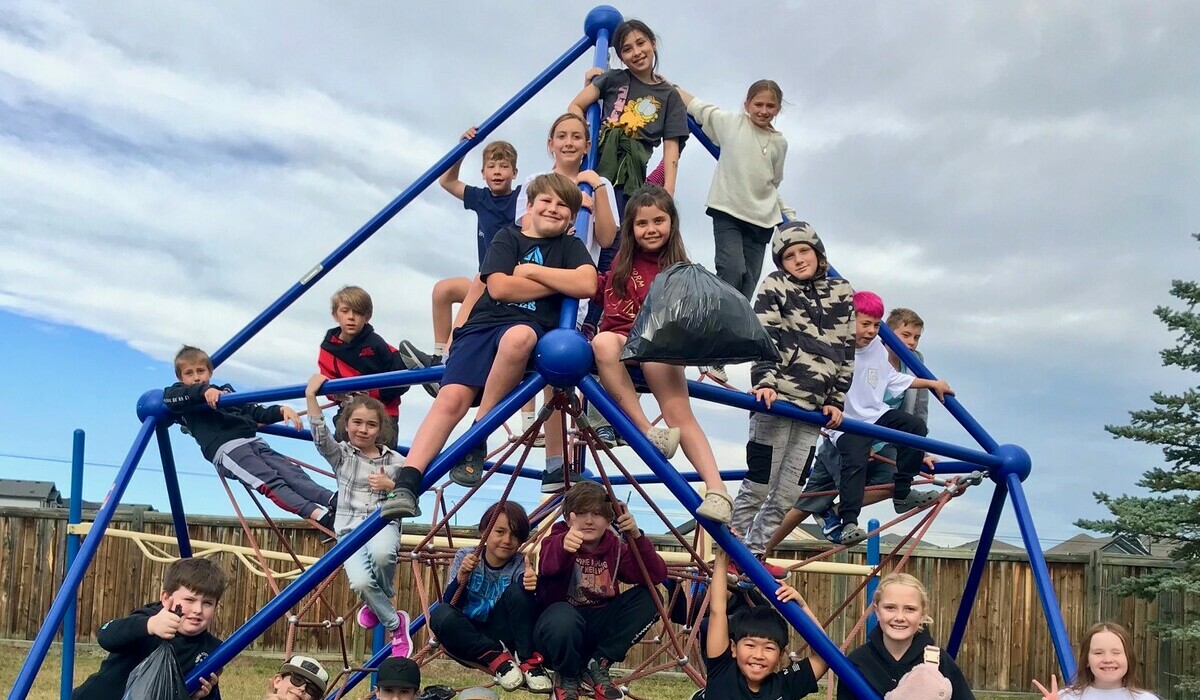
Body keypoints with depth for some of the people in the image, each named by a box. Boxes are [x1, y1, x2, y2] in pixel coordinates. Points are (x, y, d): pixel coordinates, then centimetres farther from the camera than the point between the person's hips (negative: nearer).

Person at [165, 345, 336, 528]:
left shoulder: (226, 391, 32)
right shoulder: (185, 403, 16)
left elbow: (256, 413, 29)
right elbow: (168, 396, -7)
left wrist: (281, 410, 11)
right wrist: (203, 390, -21)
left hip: (253, 441, 6)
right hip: (225, 448, -6)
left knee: (291, 472, -19)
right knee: (270, 482, -26)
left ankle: (333, 501, -38)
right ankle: (317, 514, -45)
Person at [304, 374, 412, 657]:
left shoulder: (395, 461, 4)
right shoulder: (340, 454, 4)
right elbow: (320, 435, -15)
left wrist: (390, 485, -10)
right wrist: (311, 397, -25)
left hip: (383, 523, 0)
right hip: (350, 529, 1)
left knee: (381, 553, -37)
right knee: (360, 582, -27)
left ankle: (379, 602, -2)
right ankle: (395, 623, 3)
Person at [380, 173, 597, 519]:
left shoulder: (570, 246, 15)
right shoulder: (507, 237, 15)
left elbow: (587, 284, -6)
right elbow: (499, 286, -3)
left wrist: (531, 270, -4)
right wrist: (557, 284, 0)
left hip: (530, 327, -1)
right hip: (483, 324, 1)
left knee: (518, 337, -40)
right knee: (451, 397, -24)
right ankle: (405, 484, -28)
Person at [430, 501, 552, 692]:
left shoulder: (519, 564, -5)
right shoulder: (465, 557, -4)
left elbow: (526, 602, -26)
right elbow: (450, 603, -10)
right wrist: (461, 577, -29)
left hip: (503, 636, -1)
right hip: (468, 636, 1)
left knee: (517, 591, -25)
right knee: (441, 614, -30)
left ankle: (527, 661, -20)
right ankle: (496, 658, -22)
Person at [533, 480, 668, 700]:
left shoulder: (615, 546, -1)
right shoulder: (557, 539, -11)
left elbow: (657, 575, -15)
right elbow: (547, 567, -37)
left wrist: (636, 537, -29)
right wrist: (563, 546, -60)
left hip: (599, 627, 4)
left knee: (647, 597, -16)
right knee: (563, 619, -40)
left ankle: (598, 665, -8)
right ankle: (567, 676, -6)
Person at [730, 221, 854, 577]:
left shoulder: (842, 293, 13)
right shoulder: (775, 286, 1)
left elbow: (846, 350, 14)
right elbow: (764, 338, -10)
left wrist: (836, 399, 8)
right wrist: (764, 381, -24)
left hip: (814, 407, 5)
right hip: (777, 398, -5)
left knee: (789, 492, 8)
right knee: (759, 483, -2)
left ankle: (755, 552, 18)